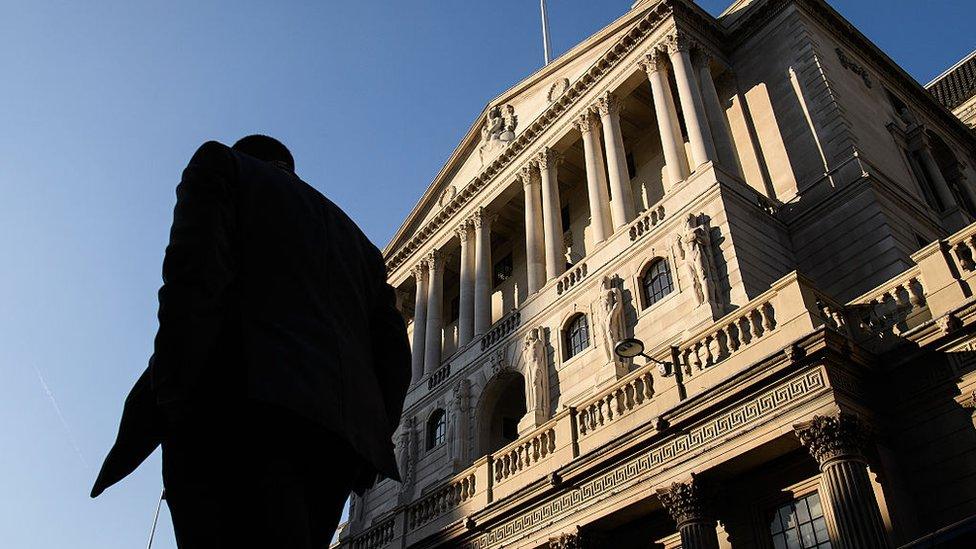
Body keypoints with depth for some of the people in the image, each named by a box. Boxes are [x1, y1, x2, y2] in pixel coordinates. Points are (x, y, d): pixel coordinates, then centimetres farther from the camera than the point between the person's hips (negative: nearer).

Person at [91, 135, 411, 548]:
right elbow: (393, 347, 21)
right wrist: (371, 438, 17)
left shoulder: (220, 164, 19)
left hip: (240, 405, -6)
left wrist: (172, 392, -11)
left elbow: (196, 269, -3)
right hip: (337, 434, 6)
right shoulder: (353, 237, 35)